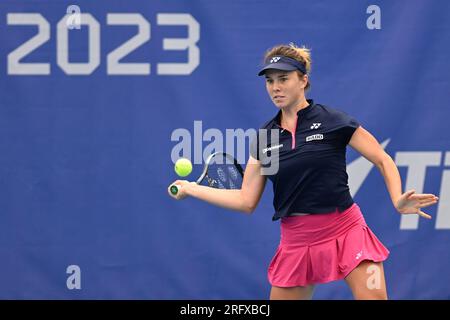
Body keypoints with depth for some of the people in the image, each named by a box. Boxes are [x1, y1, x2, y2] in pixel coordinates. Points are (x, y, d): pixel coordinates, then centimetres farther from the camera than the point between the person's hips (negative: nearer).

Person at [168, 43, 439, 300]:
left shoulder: (332, 121, -5)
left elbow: (384, 161, -1)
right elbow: (246, 201, 8)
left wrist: (398, 201, -18)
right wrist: (191, 189, 8)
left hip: (345, 232, -4)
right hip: (297, 242, 4)